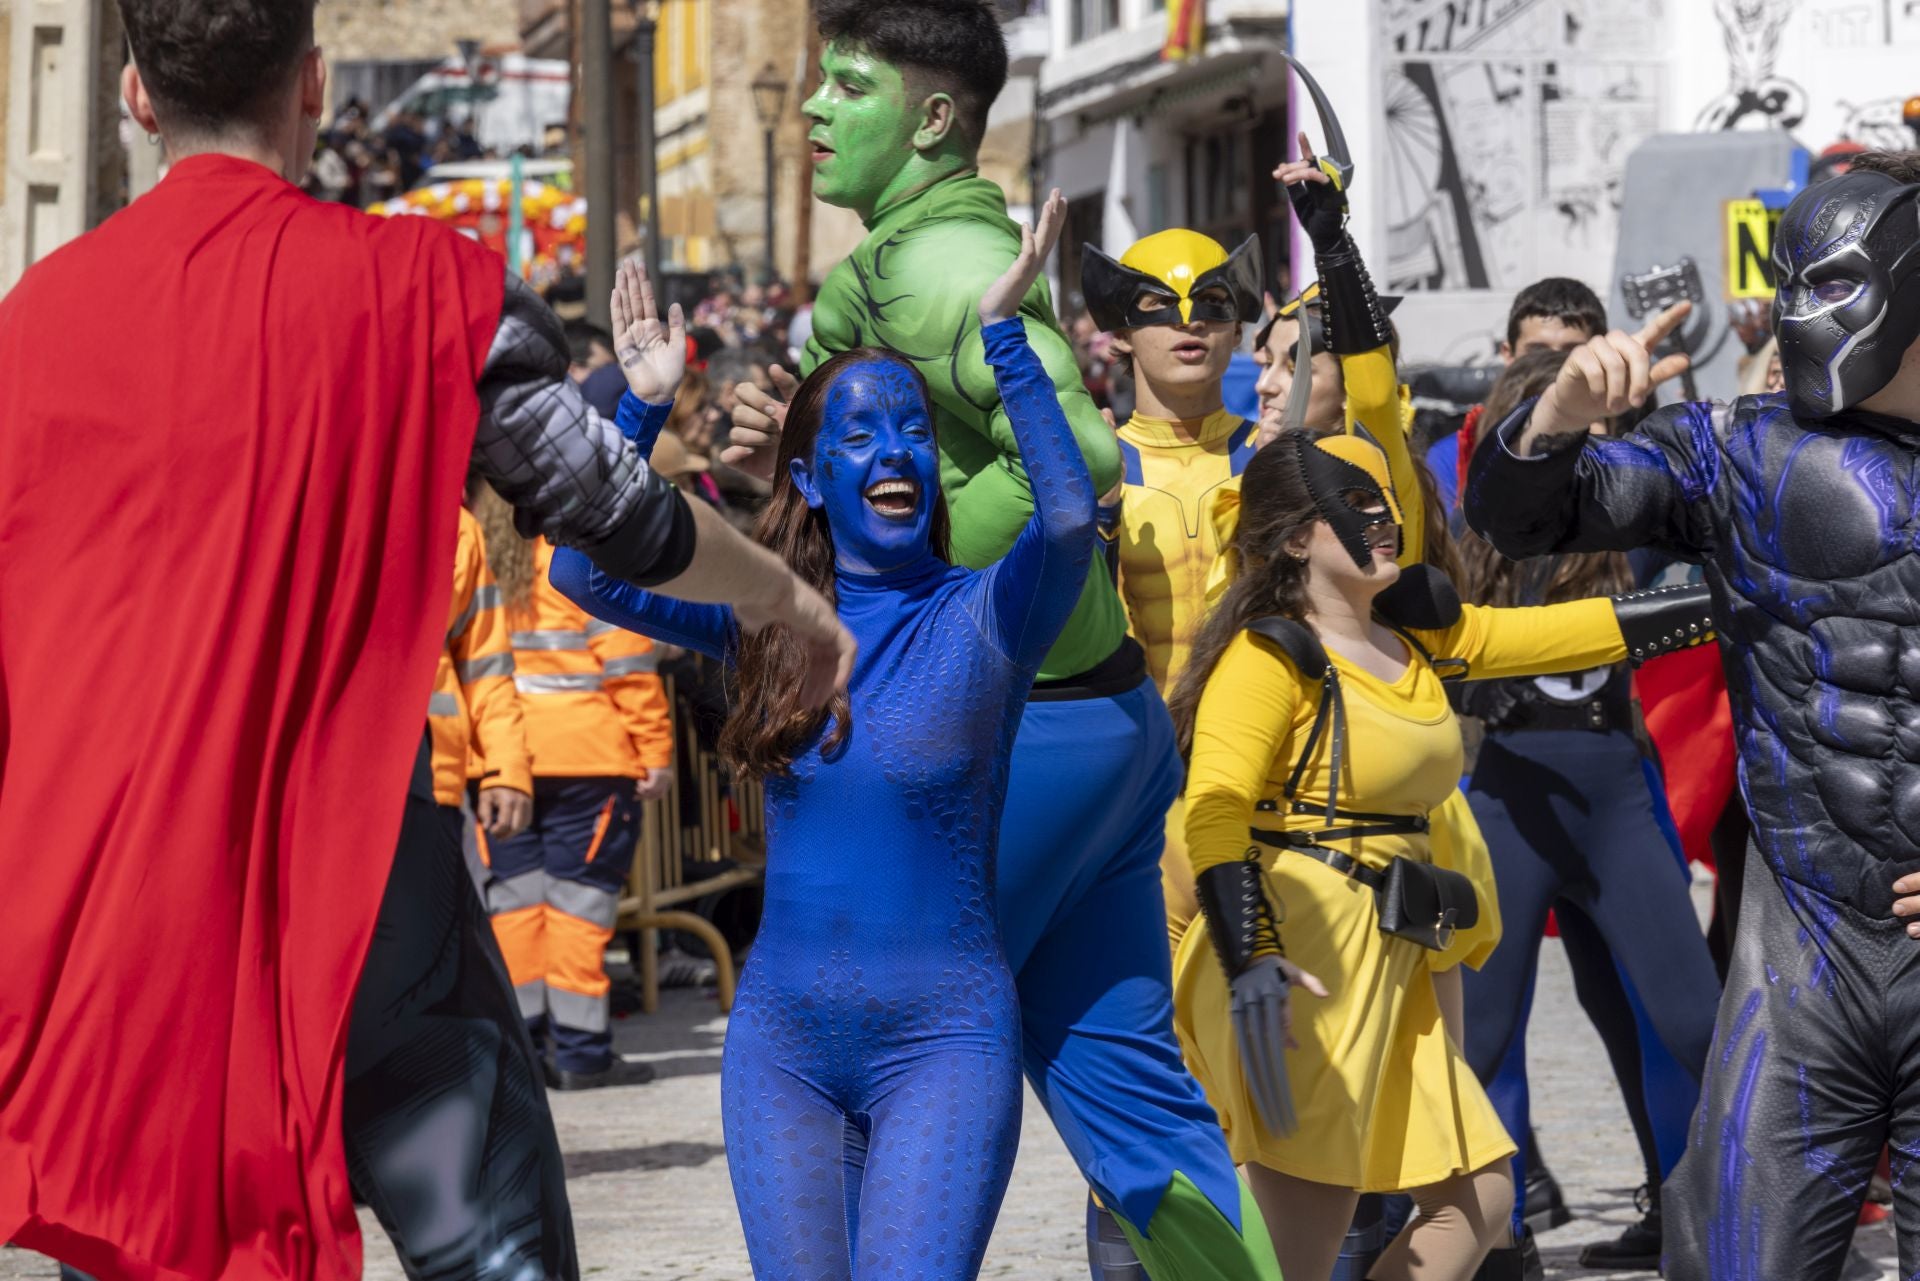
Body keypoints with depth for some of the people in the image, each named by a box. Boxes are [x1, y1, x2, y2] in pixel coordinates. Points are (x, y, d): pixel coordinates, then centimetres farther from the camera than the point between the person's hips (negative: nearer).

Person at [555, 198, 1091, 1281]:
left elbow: (1071, 516, -24)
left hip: (943, 1037, -4)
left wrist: (1006, 332, -25)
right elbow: (589, 574, -1)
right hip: (783, 1037, 4)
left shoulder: (982, 617, -5)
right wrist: (646, 409, -10)